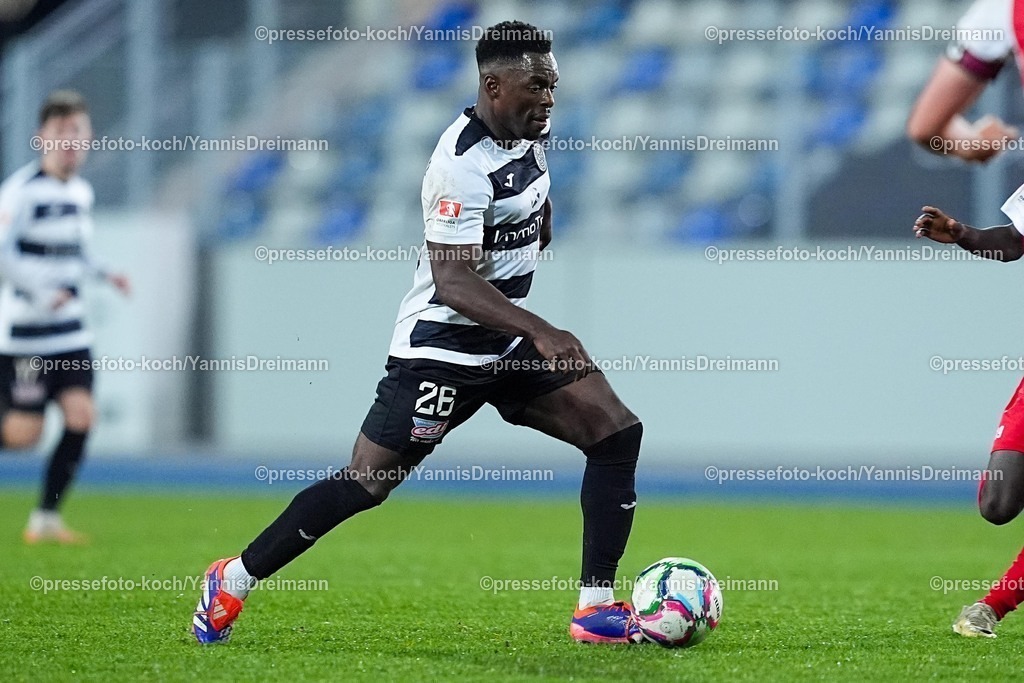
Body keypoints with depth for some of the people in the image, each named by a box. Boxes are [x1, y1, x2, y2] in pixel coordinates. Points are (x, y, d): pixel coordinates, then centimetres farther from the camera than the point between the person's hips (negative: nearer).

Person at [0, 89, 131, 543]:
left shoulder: (81, 192, 10)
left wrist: (103, 274, 9)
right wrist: (41, 293, -25)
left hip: (69, 333, 7)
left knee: (80, 416, -8)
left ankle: (46, 518, 1)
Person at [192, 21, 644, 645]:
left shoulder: (530, 133, 2)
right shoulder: (463, 164, -25)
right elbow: (453, 280, -33)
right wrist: (541, 332, -41)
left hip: (509, 342, 8)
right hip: (441, 351, -8)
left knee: (617, 432, -5)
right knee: (366, 485, -6)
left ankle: (597, 606, -3)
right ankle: (233, 581, 11)